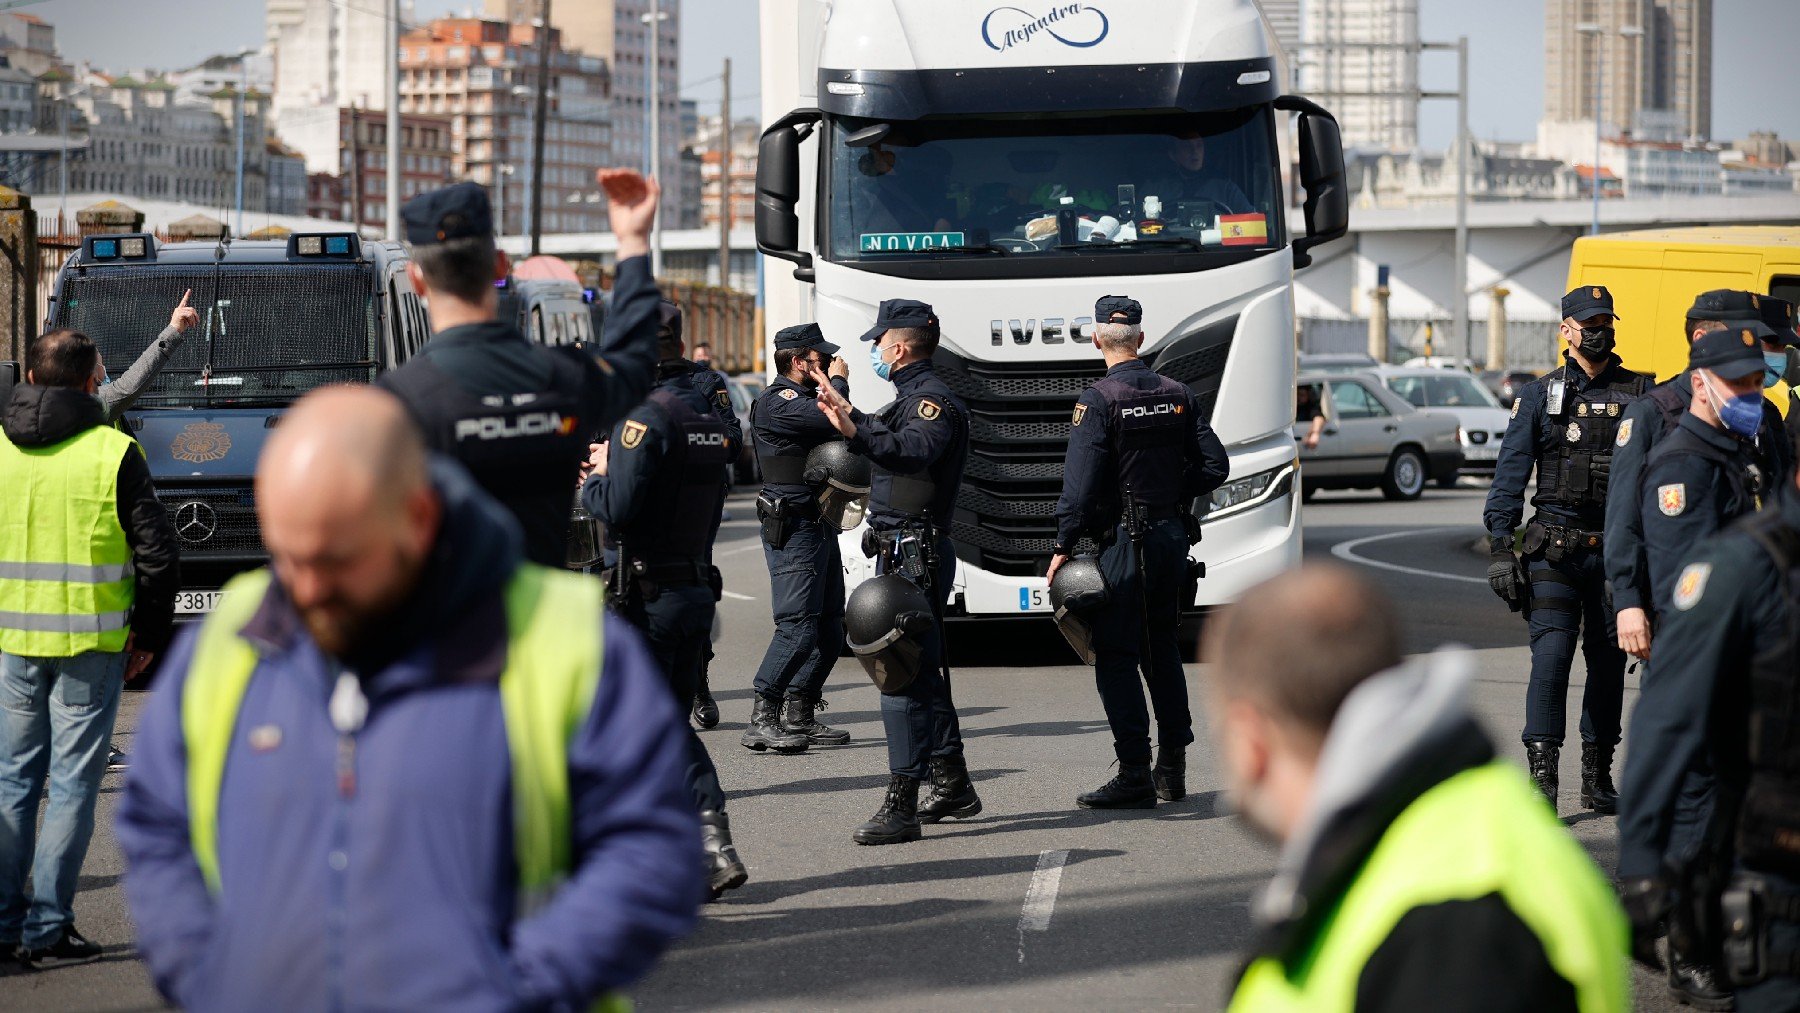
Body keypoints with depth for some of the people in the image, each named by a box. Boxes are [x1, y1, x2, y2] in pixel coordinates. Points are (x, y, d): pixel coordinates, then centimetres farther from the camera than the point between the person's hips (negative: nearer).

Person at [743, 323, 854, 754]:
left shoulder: (806, 398, 20)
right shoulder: (777, 402, -12)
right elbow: (831, 420, -25)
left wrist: (832, 388, 4)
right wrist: (838, 382, -7)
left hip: (820, 525, 10)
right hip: (792, 528, -10)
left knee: (830, 627, 10)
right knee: (798, 626, -14)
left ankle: (799, 716, 15)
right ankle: (762, 722, -13)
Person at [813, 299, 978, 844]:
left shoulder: (933, 400, -13)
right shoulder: (914, 397, 20)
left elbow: (915, 451, -35)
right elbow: (888, 446, 39)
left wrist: (856, 432, -47)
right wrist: (849, 416, 47)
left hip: (914, 556, -11)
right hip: (905, 553, 11)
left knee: (903, 676, -13)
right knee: (926, 671, 18)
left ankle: (901, 806, -16)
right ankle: (953, 786, 27)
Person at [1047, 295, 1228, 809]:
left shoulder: (1098, 401, -11)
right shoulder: (1178, 395, 6)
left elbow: (1081, 482, -16)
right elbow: (1215, 466, 6)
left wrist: (1063, 546, -11)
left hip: (1122, 540, -6)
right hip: (1173, 536, 6)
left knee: (1116, 657, -3)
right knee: (1163, 651, 17)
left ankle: (1135, 774, -8)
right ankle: (1172, 767, 19)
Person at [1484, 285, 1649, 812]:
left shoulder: (1640, 393, 8)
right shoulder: (1540, 396, 5)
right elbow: (1510, 474, 2)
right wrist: (1499, 547, -6)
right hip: (1555, 547, -2)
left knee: (1609, 661, 7)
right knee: (1551, 655, -11)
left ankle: (1598, 779, 16)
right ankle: (1542, 775, -12)